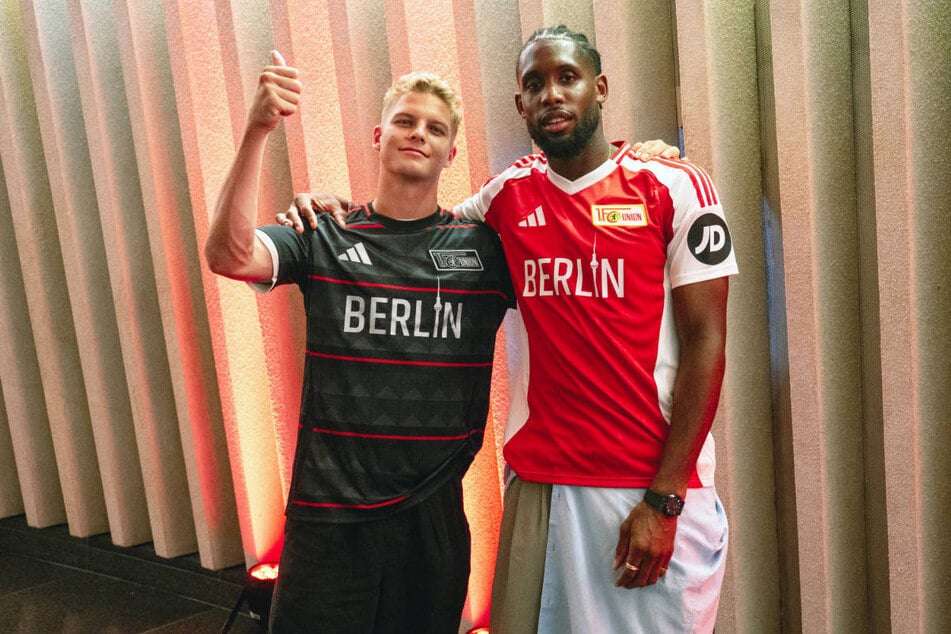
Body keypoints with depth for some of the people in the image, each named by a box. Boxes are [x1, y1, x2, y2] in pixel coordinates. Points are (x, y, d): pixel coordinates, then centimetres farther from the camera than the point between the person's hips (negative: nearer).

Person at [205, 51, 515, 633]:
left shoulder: (484, 246, 2)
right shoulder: (324, 239, 0)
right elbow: (229, 255, -16)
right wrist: (257, 132, -25)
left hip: (435, 514, 2)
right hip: (329, 514, -1)